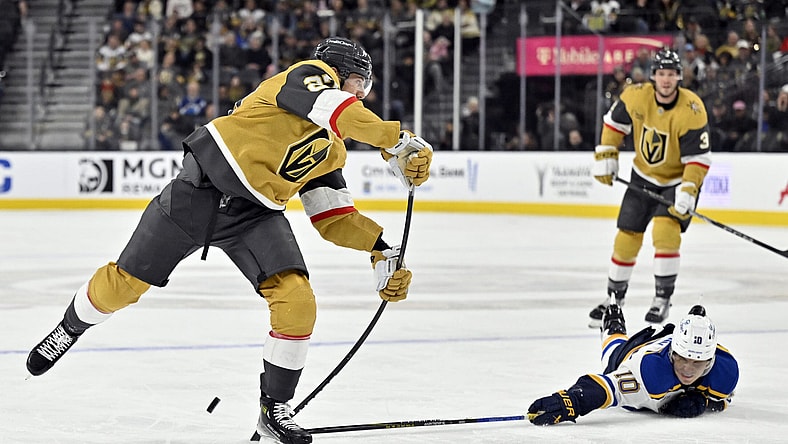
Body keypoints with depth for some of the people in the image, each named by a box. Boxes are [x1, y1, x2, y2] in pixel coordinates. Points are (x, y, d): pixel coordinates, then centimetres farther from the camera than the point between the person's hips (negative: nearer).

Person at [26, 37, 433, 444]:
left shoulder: (331, 150, 19)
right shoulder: (311, 75, -3)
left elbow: (332, 217, 17)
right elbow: (333, 109, -26)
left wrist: (380, 248, 5)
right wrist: (397, 141, -31)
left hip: (256, 214, 7)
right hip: (204, 186, -7)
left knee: (297, 303, -14)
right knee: (125, 283, 3)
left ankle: (275, 409, 1)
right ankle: (68, 331, 33)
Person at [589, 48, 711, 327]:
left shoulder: (692, 110, -25)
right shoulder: (636, 96, -16)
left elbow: (699, 157, -22)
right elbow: (614, 121, 4)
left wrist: (688, 191, -31)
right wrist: (605, 157, 0)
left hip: (678, 180, -4)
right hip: (643, 178, 4)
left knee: (665, 230, -23)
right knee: (626, 238, 4)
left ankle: (663, 298, -9)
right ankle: (615, 297, 23)